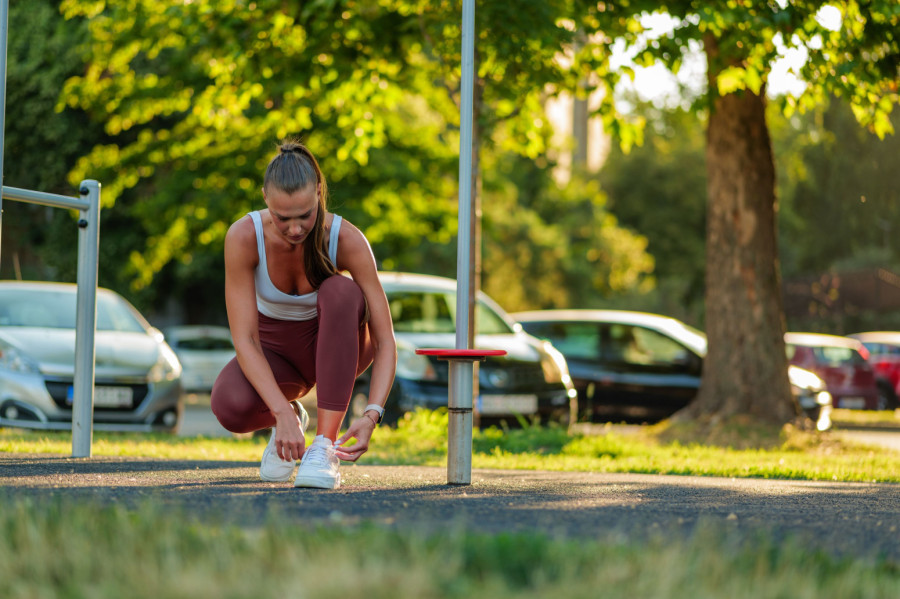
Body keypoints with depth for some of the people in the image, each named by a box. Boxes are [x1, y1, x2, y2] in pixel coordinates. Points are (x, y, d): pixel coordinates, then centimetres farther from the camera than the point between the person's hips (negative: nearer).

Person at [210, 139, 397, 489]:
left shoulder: (347, 239, -28)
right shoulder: (243, 237, -28)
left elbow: (385, 341, -27)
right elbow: (244, 339, -29)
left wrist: (372, 414, -42)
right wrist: (283, 414, -41)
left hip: (331, 344, 0)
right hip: (273, 349, 0)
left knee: (339, 291, -36)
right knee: (230, 406, -35)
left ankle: (325, 445, -33)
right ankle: (283, 419, 3)